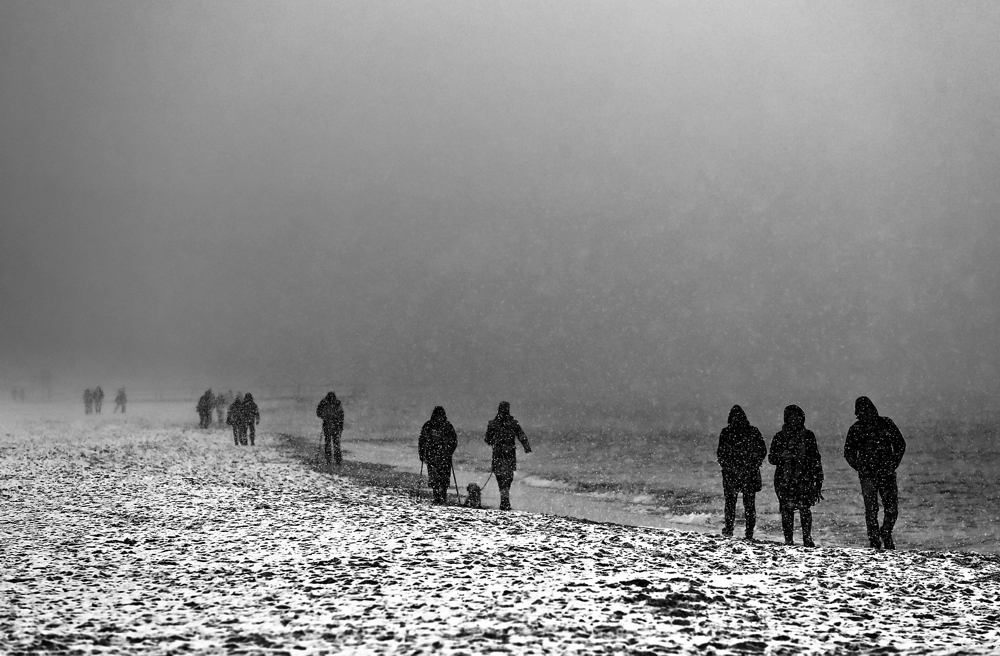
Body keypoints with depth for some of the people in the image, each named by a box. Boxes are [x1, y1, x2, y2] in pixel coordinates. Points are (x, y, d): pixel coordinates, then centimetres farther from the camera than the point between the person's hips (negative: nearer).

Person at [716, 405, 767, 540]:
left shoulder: (726, 432, -7)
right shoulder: (754, 432, -2)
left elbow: (720, 453, -6)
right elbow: (763, 450, 2)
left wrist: (725, 466, 8)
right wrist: (755, 464, 12)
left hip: (731, 473, -1)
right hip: (750, 473, 1)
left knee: (730, 501, 12)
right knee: (749, 502, 7)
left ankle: (729, 529, 13)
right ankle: (750, 532, 5)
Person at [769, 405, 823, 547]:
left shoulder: (808, 436, 10)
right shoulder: (780, 437, 10)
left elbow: (816, 459, 11)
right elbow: (771, 458, 10)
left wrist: (818, 481, 5)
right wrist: (782, 456, -12)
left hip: (804, 478, -1)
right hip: (784, 480, 1)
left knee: (805, 508, -13)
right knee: (787, 509, -3)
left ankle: (807, 539, -10)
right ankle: (788, 540, 2)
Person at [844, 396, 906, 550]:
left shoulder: (886, 424, 5)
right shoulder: (856, 430, 3)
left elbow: (900, 445, 13)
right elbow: (849, 453, 8)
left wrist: (894, 465, 3)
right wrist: (861, 469, -3)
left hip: (887, 474, 1)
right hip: (868, 476, -1)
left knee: (892, 509, -1)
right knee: (871, 510, -6)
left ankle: (886, 534, 24)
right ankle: (874, 541, 4)